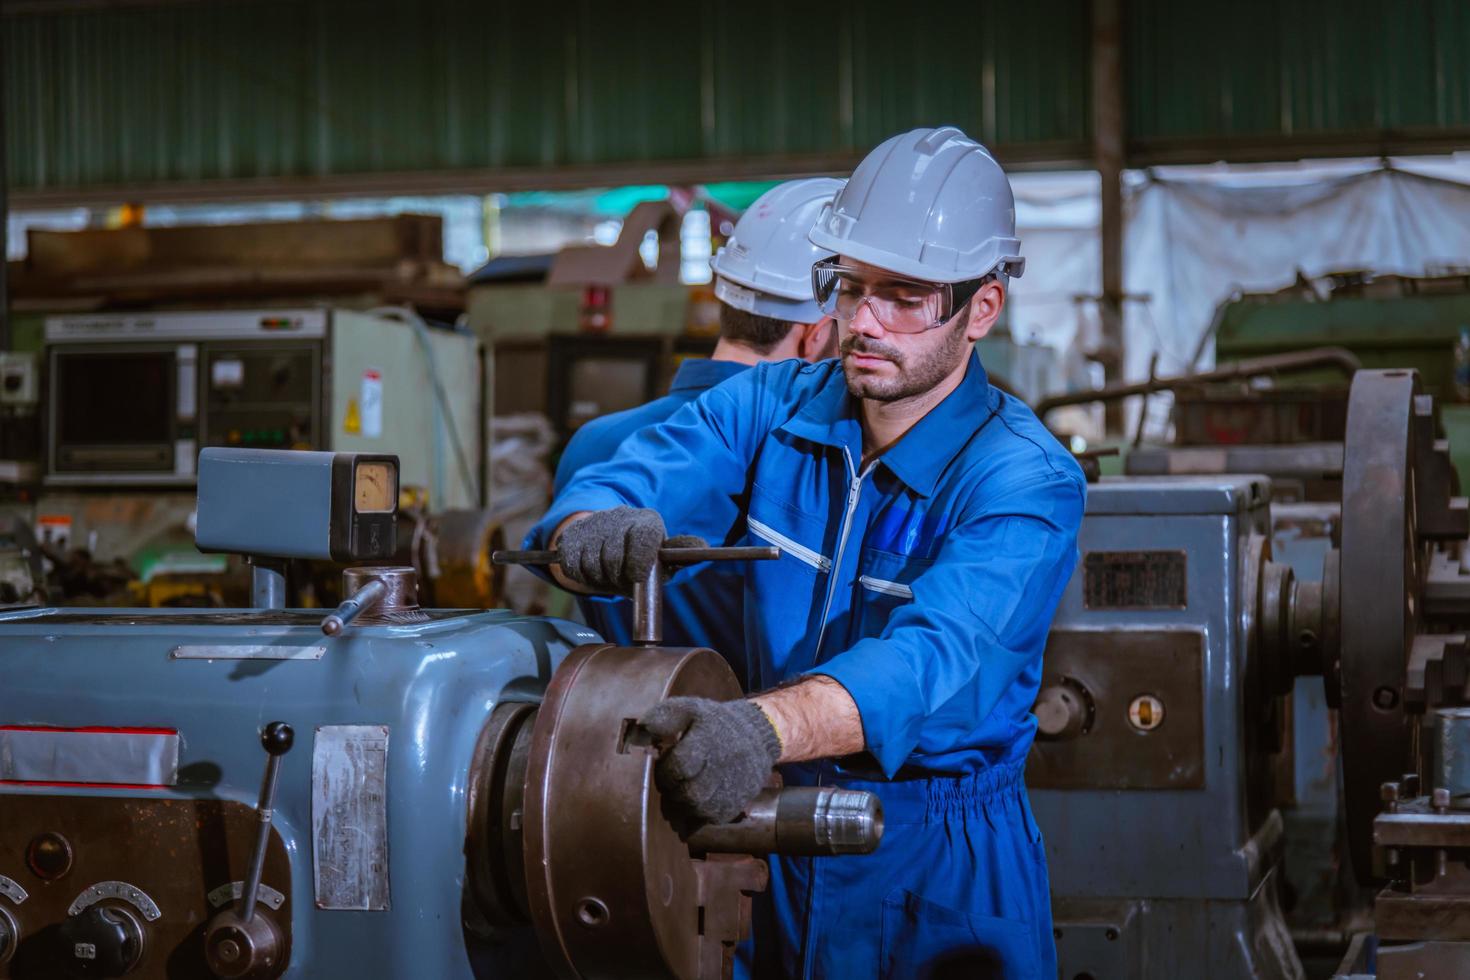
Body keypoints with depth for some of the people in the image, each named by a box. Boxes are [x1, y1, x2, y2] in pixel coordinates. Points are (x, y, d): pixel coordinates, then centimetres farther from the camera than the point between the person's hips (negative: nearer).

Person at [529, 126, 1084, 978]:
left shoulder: (1026, 483, -19)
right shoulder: (775, 406, -2)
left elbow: (931, 656, -35)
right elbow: (627, 482, -13)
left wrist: (762, 726, -54)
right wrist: (593, 533, -39)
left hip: (942, 873, -4)